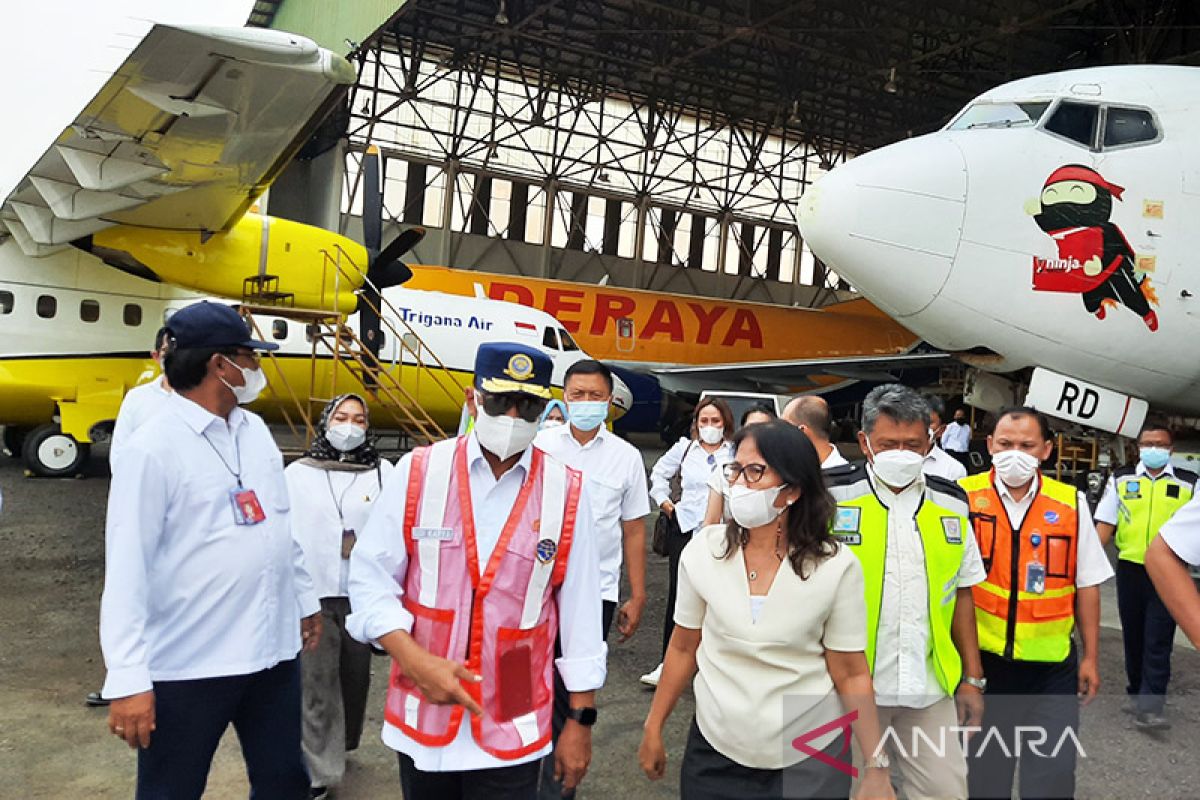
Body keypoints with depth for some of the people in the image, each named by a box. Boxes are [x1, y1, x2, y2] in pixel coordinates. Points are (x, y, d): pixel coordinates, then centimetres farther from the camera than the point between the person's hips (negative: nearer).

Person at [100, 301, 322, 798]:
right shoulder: (154, 448, -15)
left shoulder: (255, 430, 7)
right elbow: (126, 569, -17)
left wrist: (305, 599, 19)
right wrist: (128, 679, -19)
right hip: (189, 665, -6)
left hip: (273, 650, 6)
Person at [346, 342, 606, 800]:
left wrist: (581, 719, 3)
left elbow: (581, 611, 0)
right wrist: (415, 661, -17)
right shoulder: (417, 473, -5)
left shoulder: (566, 492, -4)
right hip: (421, 717, 1)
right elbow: (371, 580, -3)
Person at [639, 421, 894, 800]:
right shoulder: (702, 551, -9)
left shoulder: (837, 566, -14)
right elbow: (683, 648, 3)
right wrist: (654, 727, 7)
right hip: (715, 748, 2)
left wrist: (878, 766, -8)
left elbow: (851, 674, -6)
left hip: (810, 757, -1)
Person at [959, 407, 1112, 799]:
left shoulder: (1071, 504, -1)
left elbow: (1086, 585, 5)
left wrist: (1091, 656, 7)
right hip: (980, 657, -1)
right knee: (982, 768, 16)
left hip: (1052, 664, 1)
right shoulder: (963, 497, -7)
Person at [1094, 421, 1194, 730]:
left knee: (1158, 643, -4)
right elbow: (1105, 523, 2)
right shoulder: (1121, 480, 5)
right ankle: (1137, 692, 30)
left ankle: (1149, 707, -3)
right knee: (1133, 636, 14)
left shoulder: (1189, 484, 3)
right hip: (1130, 569, 2)